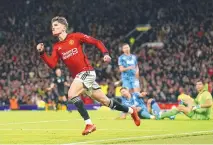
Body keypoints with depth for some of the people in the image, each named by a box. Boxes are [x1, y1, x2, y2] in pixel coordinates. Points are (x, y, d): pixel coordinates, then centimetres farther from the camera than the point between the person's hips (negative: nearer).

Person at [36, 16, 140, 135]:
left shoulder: (75, 37, -3)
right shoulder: (57, 47, 11)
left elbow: (96, 42, 0)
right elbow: (52, 64, -2)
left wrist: (105, 53, -14)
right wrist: (42, 52, -12)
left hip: (87, 72, -6)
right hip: (78, 76, 6)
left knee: (72, 94, -25)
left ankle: (89, 124, -21)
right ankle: (131, 111, 31)